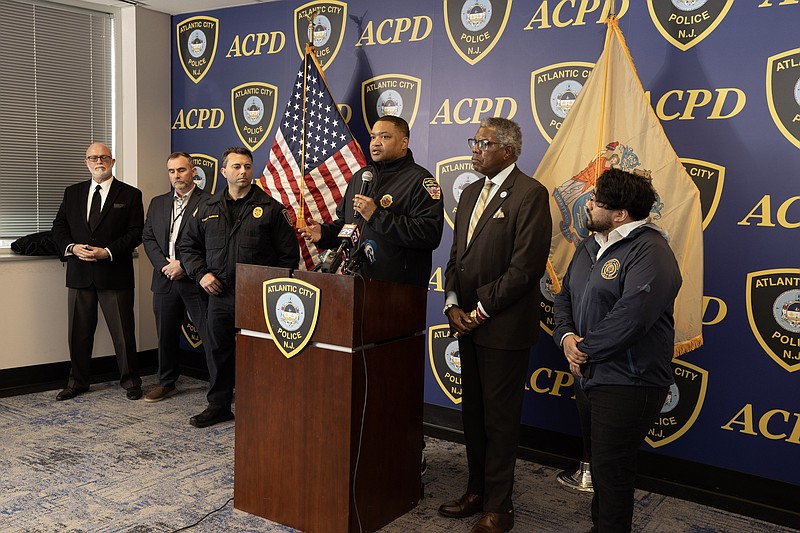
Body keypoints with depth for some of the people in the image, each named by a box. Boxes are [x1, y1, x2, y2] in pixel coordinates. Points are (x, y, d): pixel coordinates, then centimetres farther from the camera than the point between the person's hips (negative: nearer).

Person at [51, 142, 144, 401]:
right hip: (80, 273, 4)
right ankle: (77, 381, 24)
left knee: (123, 331, 2)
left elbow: (136, 232, -4)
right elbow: (59, 227, 12)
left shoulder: (130, 194, 2)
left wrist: (108, 251, -15)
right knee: (79, 331, 11)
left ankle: (130, 380, 16)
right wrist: (71, 247, -8)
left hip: (115, 274, -3)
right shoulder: (72, 193, 13)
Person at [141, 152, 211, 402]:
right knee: (166, 335, 14)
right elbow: (148, 238, 11)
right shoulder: (157, 203, 15)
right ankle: (166, 383, 27)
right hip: (165, 279, 6)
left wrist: (183, 265, -15)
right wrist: (164, 264, -5)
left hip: (195, 280, -5)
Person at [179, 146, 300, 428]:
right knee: (218, 350, 12)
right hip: (219, 295, 4)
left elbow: (289, 253, 1)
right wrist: (201, 273, 3)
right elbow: (188, 245, 18)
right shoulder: (207, 209, 11)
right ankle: (218, 405, 26)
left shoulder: (270, 208, 1)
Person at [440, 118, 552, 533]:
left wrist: (481, 310, -14)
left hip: (504, 326, -7)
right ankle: (477, 491, 30)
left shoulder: (529, 194, -11)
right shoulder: (470, 193, 14)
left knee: (499, 419, 3)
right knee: (472, 413, 15)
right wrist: (453, 304, 1)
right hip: (468, 322, 7)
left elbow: (527, 265, -18)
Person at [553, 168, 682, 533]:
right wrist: (566, 336, -5)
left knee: (612, 471, -1)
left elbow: (629, 317, -26)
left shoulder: (649, 251, -18)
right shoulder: (590, 246, 12)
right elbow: (565, 296, 15)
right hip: (589, 376, 9)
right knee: (599, 463, 22)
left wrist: (586, 351, -16)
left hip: (627, 383, -9)